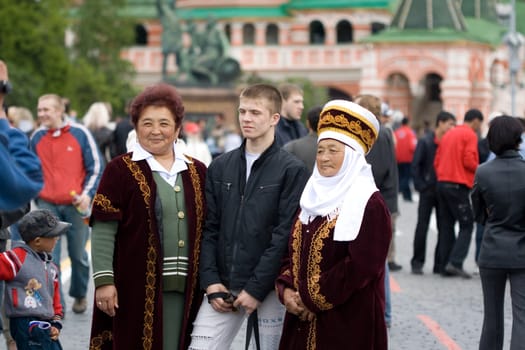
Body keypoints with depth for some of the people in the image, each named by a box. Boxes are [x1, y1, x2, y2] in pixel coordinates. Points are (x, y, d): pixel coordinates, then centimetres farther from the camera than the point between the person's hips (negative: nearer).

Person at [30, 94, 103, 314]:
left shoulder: (80, 133, -5)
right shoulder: (37, 137, 3)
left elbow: (96, 167, -1)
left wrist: (87, 194, -12)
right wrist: (36, 197, 15)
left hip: (76, 205, -1)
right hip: (47, 206, 1)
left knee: (78, 255, 10)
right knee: (49, 257, -9)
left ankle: (80, 295, 32)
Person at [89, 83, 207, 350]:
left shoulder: (196, 172, 13)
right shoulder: (120, 171, 0)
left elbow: (207, 231, 17)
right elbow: (103, 232, -5)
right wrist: (104, 280, -12)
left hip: (184, 289, 4)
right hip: (137, 287, -4)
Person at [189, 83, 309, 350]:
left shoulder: (292, 170, -3)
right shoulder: (220, 167, 11)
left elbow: (284, 235, -9)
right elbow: (209, 228, 9)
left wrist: (256, 288, -13)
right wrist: (210, 281, -3)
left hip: (267, 289, -4)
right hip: (222, 287, 4)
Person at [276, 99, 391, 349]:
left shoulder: (369, 205, -10)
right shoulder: (313, 199, 14)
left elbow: (360, 266, -18)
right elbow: (292, 251, 14)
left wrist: (312, 299, -15)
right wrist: (286, 290, -5)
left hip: (349, 324, -7)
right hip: (304, 323, 7)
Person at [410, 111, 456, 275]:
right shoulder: (425, 142, -2)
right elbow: (415, 165, -4)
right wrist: (420, 186, -10)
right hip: (428, 191, -3)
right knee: (422, 227, -1)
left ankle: (440, 264, 12)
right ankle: (417, 262, 6)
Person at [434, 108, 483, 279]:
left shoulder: (448, 134, 18)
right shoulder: (470, 135, -5)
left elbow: (437, 161, 16)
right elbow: (469, 161, -15)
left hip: (442, 183, 8)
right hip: (458, 185, -8)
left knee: (446, 226, 9)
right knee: (467, 225, -3)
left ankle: (446, 266, 8)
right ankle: (455, 262, -15)